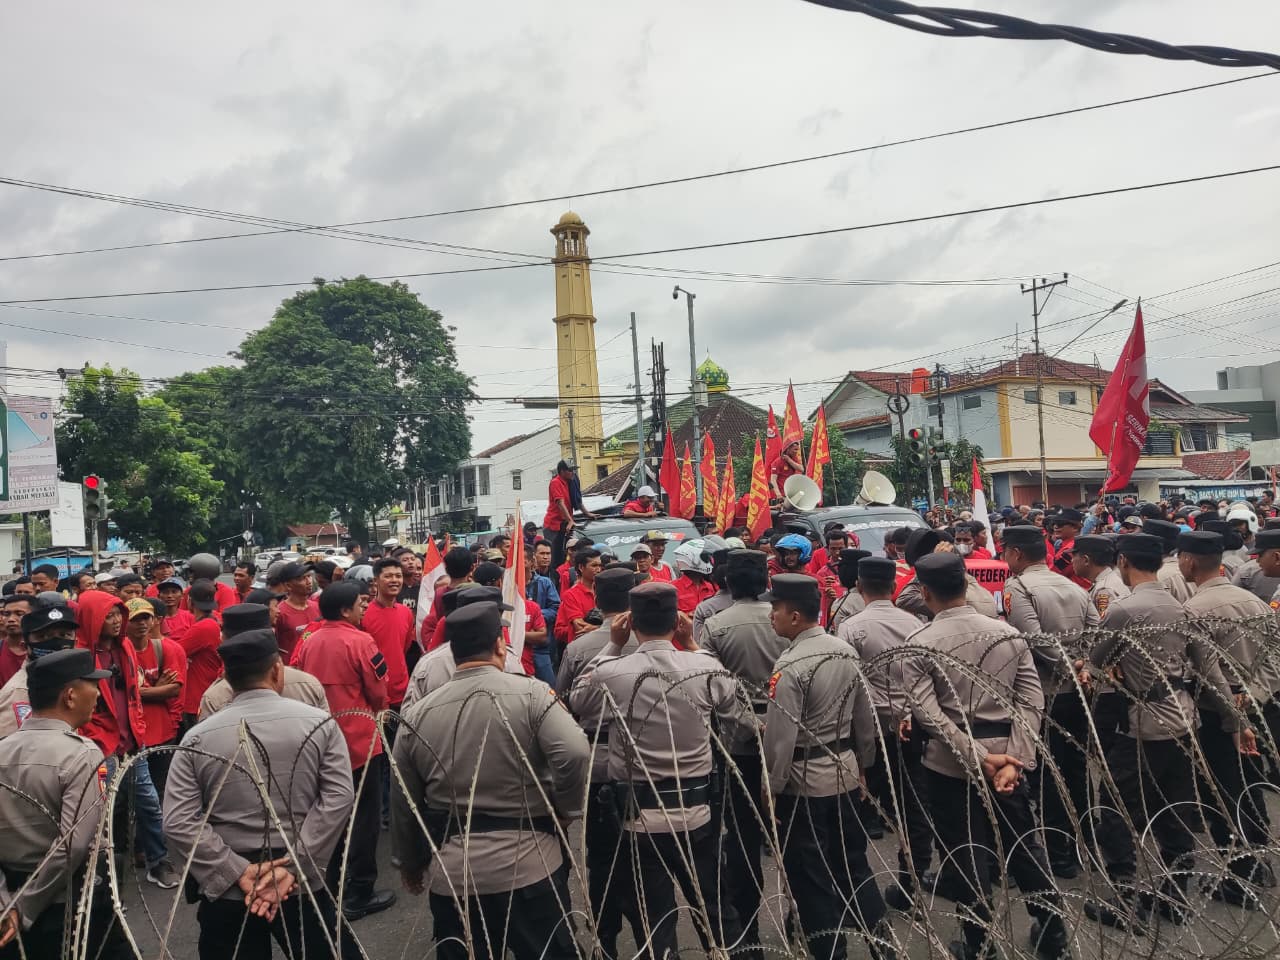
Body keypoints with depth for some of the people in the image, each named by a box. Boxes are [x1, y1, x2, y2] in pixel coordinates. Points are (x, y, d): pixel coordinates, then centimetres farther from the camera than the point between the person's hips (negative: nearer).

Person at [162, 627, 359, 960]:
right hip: (303, 885, -1)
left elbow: (178, 821, -8)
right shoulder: (319, 723, -6)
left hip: (225, 889, 1)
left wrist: (238, 872, -9)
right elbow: (338, 799, -13)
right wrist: (294, 868, -12)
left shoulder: (197, 738, -2)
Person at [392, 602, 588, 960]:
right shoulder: (530, 693, -10)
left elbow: (404, 804, 10)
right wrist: (565, 810, -3)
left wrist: (412, 865, 25)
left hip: (451, 873, 3)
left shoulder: (417, 714, 1)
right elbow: (575, 754, -22)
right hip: (529, 865, -3)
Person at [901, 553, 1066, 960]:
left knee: (967, 856, 10)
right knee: (1025, 846, 20)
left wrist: (980, 759, -17)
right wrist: (1016, 759, -9)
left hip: (951, 765, -3)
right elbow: (1032, 702, -6)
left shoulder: (919, 645, -12)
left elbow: (928, 715, -20)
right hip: (1006, 757, 4)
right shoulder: (1009, 634, -1)